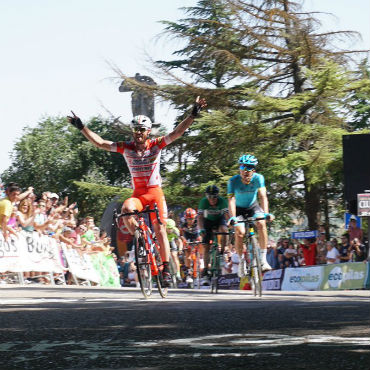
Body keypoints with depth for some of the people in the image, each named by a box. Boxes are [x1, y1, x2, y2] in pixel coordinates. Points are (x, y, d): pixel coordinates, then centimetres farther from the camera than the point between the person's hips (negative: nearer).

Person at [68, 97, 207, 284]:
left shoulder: (156, 145, -3)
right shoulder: (126, 148, 0)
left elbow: (177, 133, -10)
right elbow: (100, 143, -3)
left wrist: (193, 115, -21)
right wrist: (81, 127, -10)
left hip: (155, 193, -1)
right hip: (137, 194, 1)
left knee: (160, 230, -4)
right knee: (126, 209, -32)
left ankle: (165, 268, 5)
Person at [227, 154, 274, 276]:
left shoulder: (258, 178, -22)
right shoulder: (233, 181, -26)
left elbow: (263, 197, -30)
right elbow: (231, 200, -34)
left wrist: (266, 213, -46)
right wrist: (232, 217, -49)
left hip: (253, 206, 1)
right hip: (239, 208, -1)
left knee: (261, 224, -26)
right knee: (240, 232, -23)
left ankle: (263, 258, -18)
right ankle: (241, 261, -1)